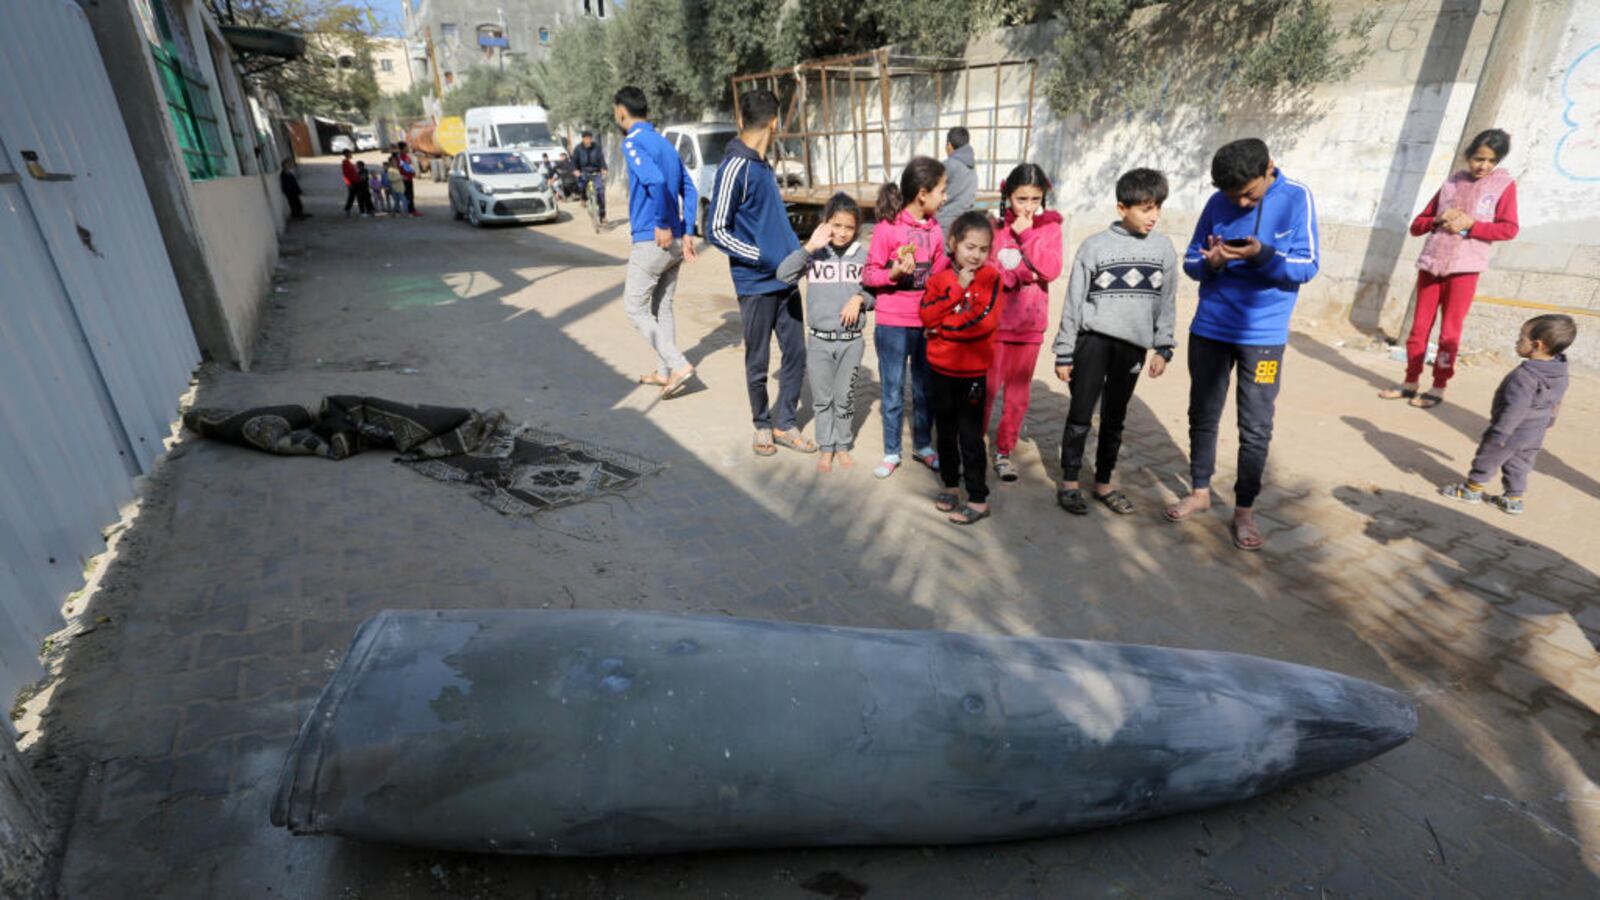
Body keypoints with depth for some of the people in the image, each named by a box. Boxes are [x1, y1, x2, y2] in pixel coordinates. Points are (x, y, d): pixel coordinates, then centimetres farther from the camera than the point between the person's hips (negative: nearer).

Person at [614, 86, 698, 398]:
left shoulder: (633, 143, -9)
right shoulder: (665, 143, 15)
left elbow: (655, 181, -27)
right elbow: (689, 190, 11)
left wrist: (662, 225, -18)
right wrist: (687, 233, 5)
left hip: (651, 241, -8)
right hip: (675, 243, 8)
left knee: (635, 308, 2)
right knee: (662, 307, 16)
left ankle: (678, 364, -6)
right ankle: (664, 371, 24)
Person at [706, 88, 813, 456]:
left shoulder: (763, 165, 13)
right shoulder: (734, 168, -12)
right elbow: (717, 231, -14)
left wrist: (796, 251, 9)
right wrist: (765, 258, -17)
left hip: (786, 280, 7)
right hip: (756, 284, -7)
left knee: (796, 353, 8)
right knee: (758, 361, 7)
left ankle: (785, 423, 22)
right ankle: (762, 425, 25)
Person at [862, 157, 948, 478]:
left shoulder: (934, 229, 5)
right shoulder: (887, 228, -11)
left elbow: (938, 273, 14)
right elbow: (868, 274, -9)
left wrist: (954, 260, -2)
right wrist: (894, 274, -24)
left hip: (927, 321, 5)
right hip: (893, 323, -5)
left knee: (925, 389, 14)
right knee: (893, 391, 7)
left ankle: (923, 446, 31)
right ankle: (891, 453, 21)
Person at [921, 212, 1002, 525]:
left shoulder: (990, 277, -5)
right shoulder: (940, 277, 4)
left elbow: (985, 321, -18)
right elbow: (926, 315, -9)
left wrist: (943, 324, -12)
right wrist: (957, 289, -16)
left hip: (973, 369, -4)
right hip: (942, 367, 4)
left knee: (970, 434, 0)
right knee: (945, 429, 14)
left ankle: (979, 499, 10)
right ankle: (950, 484, 31)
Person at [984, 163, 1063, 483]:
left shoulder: (1050, 227, 3)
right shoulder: (994, 226, -1)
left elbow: (1051, 270, -11)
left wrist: (1026, 235, -12)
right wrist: (1020, 273, -15)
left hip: (1029, 323, 2)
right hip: (994, 320, -2)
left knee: (1018, 391, 8)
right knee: (985, 388, 2)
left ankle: (1004, 451, 21)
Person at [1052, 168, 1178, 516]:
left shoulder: (1164, 248, 5)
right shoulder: (1095, 246, -5)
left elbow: (1167, 303, 11)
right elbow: (1073, 304, -3)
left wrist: (1163, 348, 7)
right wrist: (1064, 354, -3)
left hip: (1133, 344, 3)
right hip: (1094, 339, -3)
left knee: (1115, 419, 12)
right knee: (1080, 415, 0)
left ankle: (1103, 483, 24)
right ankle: (1069, 482, 14)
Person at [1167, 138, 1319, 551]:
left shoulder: (1297, 198, -6)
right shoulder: (1218, 202, -1)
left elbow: (1307, 266, -8)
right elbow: (1190, 261, 4)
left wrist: (1263, 255, -26)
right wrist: (1209, 263, -19)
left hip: (1263, 334, -2)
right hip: (1210, 328, 2)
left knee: (1256, 428, 2)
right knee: (1203, 415, 12)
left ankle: (1244, 511, 14)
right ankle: (1200, 490, 29)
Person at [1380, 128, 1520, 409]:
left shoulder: (1504, 184, 5)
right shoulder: (1451, 183, 13)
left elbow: (1509, 228, -4)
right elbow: (1416, 225, 12)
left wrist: (1470, 225, -14)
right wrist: (1439, 220, -7)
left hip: (1464, 268, -3)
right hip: (1431, 264, 3)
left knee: (1449, 332, -1)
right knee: (1419, 327, 5)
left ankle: (1439, 388, 5)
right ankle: (1411, 382, 13)